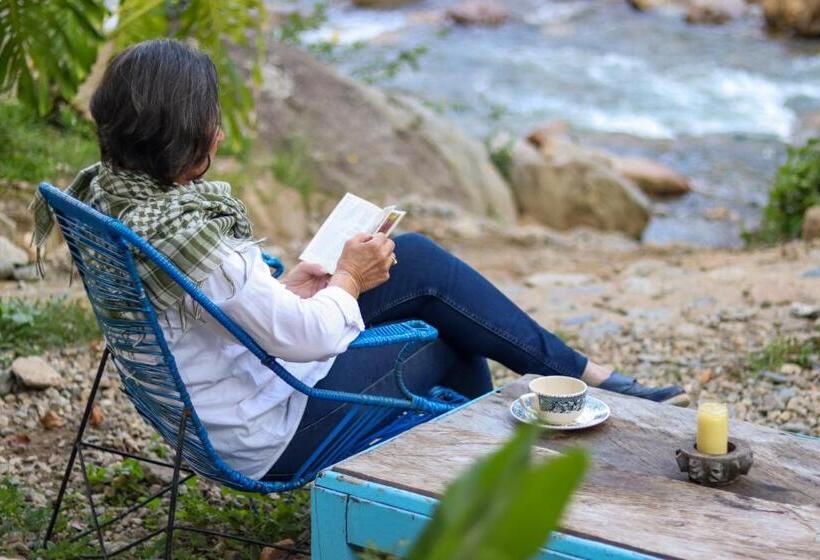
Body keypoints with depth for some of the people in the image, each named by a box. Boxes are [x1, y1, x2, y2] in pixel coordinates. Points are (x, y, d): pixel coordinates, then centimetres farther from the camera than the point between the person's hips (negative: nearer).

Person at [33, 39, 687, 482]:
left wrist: (283, 290, 3)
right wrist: (349, 279, -8)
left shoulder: (107, 188, -3)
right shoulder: (183, 231, -33)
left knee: (417, 257, 11)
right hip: (271, 434, -9)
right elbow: (307, 339, -27)